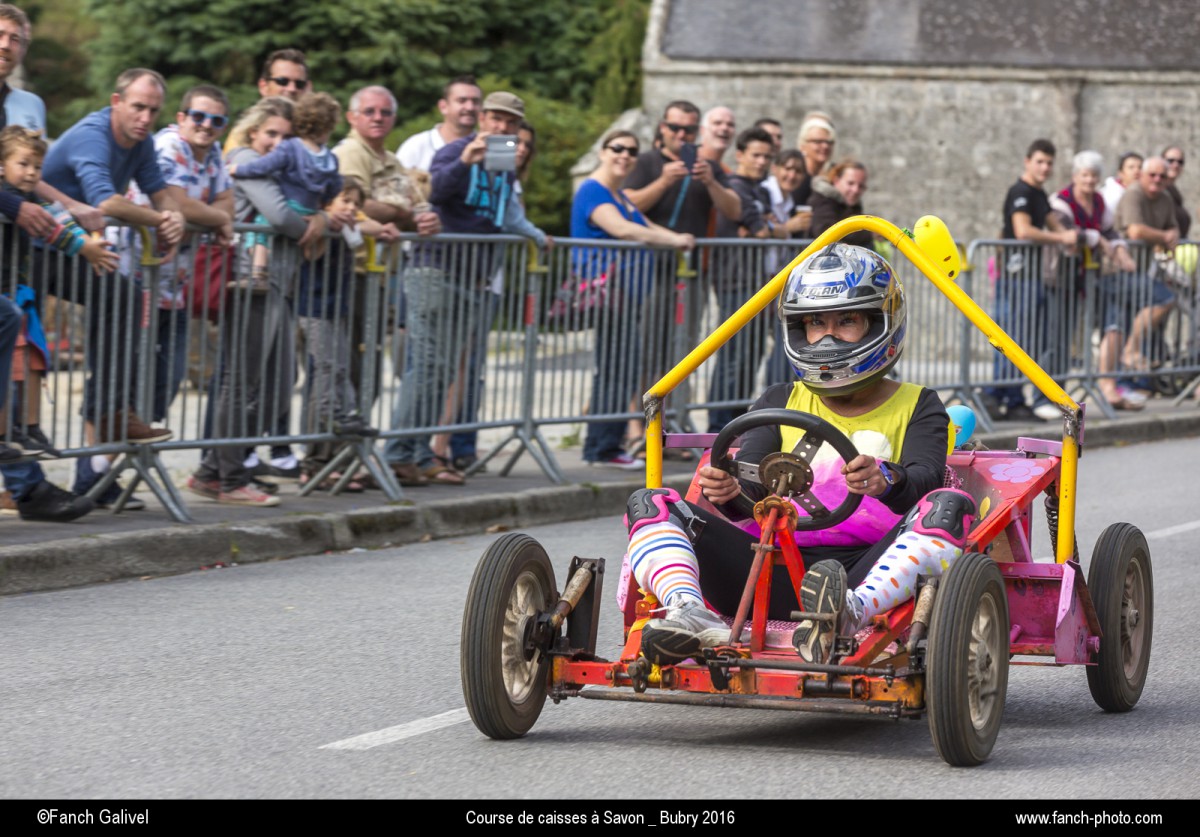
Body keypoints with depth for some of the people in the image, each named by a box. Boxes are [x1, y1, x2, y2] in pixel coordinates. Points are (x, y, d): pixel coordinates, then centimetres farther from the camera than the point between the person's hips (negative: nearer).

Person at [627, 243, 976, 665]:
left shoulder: (916, 406, 17)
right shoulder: (781, 403, 25)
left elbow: (926, 478, -4)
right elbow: (752, 481, 8)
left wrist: (887, 481, -30)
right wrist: (730, 491, -19)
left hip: (867, 570, -2)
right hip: (778, 574, 3)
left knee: (951, 506, -30)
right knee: (649, 504, -12)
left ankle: (855, 610, -55)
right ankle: (691, 616, -44)